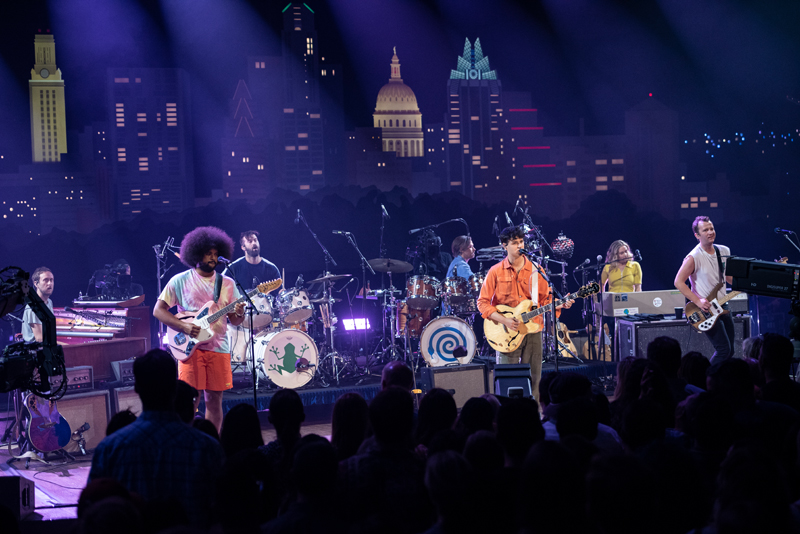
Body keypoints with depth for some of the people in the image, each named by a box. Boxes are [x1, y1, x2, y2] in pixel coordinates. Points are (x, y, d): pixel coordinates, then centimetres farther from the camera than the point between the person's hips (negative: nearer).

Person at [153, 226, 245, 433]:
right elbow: (158, 310, 0)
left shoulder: (227, 283, 10)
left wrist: (239, 315, -13)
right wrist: (184, 326, -13)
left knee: (214, 399, 4)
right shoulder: (180, 281, 1)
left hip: (218, 348, 3)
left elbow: (234, 321, 11)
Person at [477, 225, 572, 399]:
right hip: (507, 333, -2)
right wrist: (504, 320, -14)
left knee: (533, 378, 3)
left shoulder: (535, 270, 7)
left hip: (533, 330, 3)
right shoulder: (496, 272, -1)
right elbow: (483, 303, -2)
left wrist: (560, 304, -10)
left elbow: (545, 300, 11)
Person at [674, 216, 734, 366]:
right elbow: (678, 282, -13)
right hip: (706, 309, -7)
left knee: (729, 351, 8)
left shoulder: (724, 252, 7)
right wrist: (698, 301, -19)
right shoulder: (694, 257, -14)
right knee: (723, 350, -13)